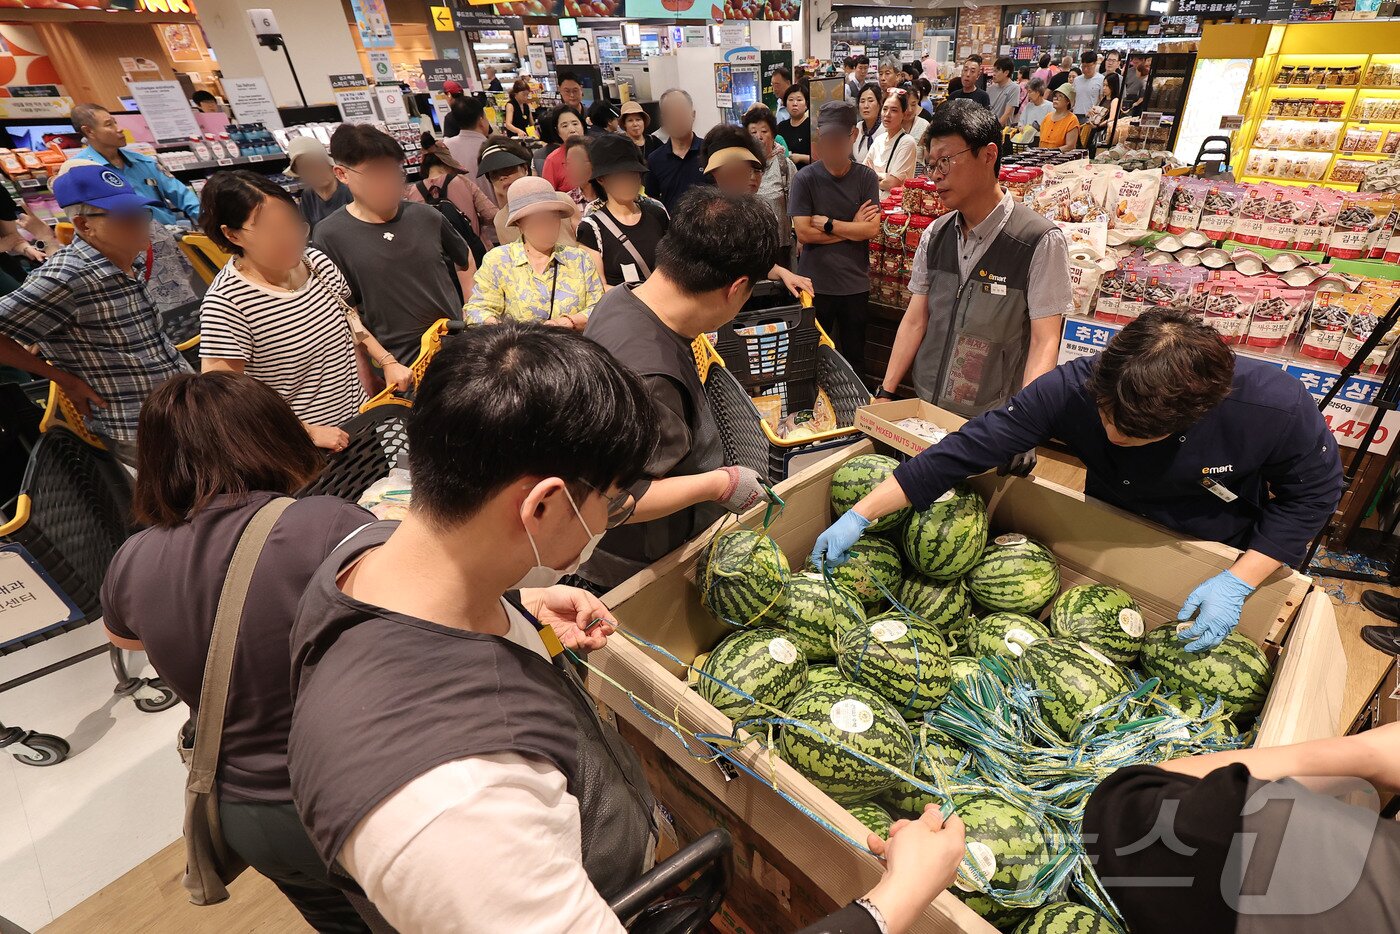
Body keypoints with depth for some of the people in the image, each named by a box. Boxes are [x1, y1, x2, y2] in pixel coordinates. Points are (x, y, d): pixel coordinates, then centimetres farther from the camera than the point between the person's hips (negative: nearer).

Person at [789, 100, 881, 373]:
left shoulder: (866, 178, 2)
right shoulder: (806, 178, -3)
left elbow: (871, 229, -7)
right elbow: (803, 233, -12)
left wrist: (827, 223, -11)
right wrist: (852, 227, -7)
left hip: (856, 283, 2)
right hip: (816, 282, -1)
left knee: (854, 355, 12)